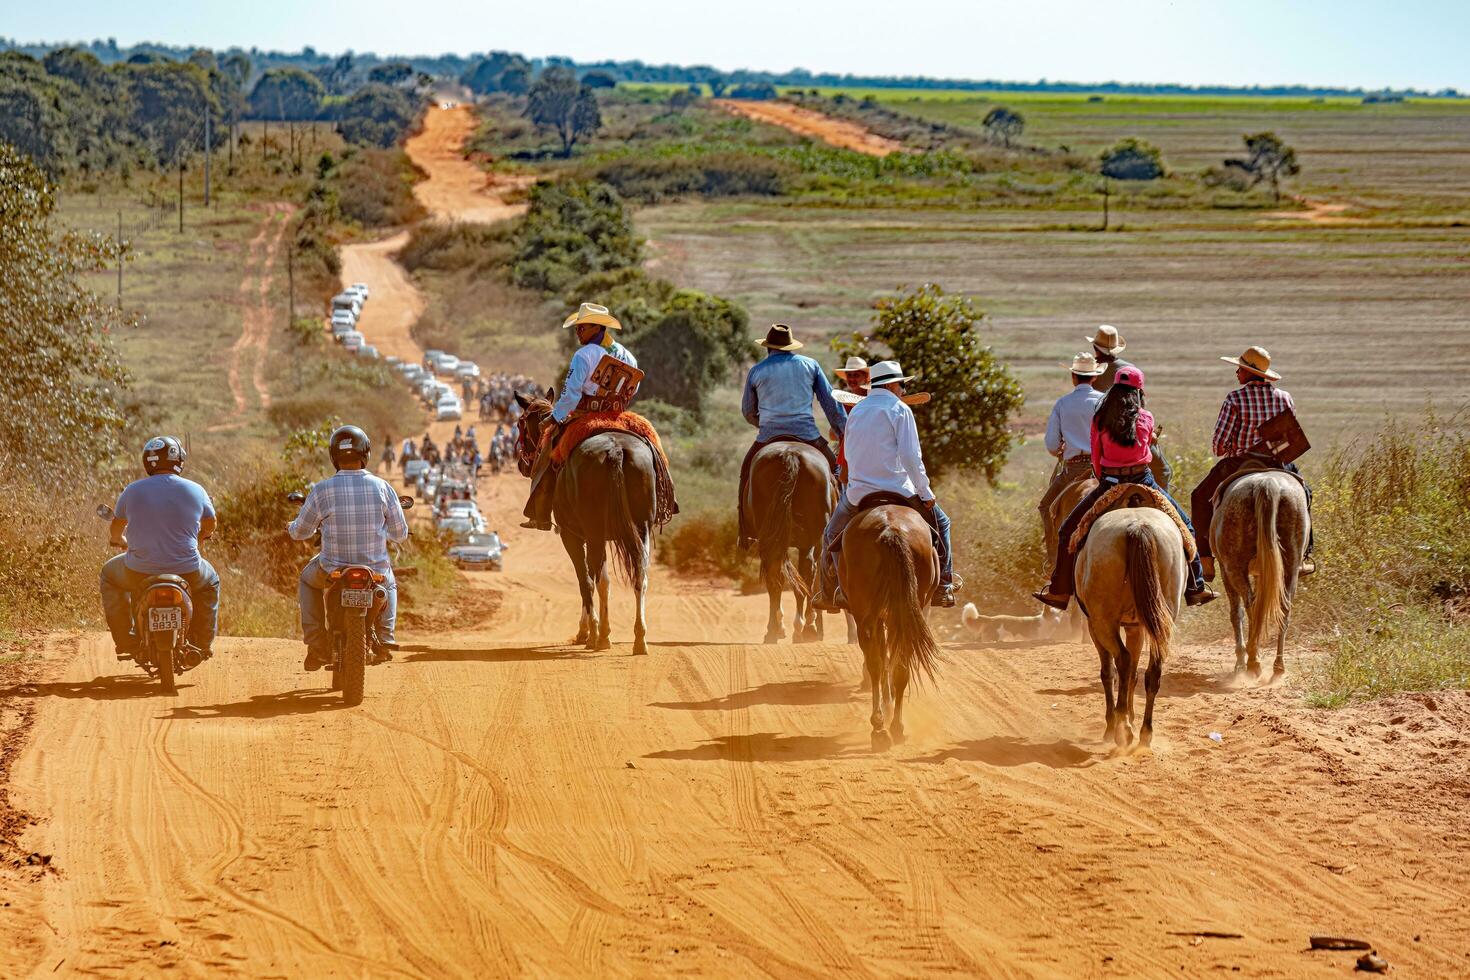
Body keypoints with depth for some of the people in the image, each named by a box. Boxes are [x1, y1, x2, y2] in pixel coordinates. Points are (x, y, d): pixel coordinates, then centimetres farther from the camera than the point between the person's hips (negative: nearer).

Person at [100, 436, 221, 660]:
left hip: (139, 573, -1)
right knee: (210, 582, 35)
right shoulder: (195, 491, -2)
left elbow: (117, 525, 15)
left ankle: (126, 640, 26)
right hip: (187, 572, 1)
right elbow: (210, 525, 16)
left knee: (109, 574, 32)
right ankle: (202, 644, 34)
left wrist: (118, 540, 39)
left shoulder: (133, 491, -3)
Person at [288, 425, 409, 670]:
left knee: (307, 581, 32)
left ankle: (317, 646, 22)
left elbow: (301, 531, 2)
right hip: (376, 571, 2)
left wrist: (292, 528, 28)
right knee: (389, 584, 38)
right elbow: (400, 532, 2)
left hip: (333, 571, -2)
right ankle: (384, 638, 23)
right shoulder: (382, 487, -7)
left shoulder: (322, 490, -11)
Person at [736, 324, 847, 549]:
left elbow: (748, 412, 17)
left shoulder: (756, 371, 8)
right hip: (807, 435, 0)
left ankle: (746, 532, 18)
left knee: (747, 471, 22)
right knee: (833, 466, 19)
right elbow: (831, 403, 7)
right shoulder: (810, 365, 8)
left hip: (769, 437, 0)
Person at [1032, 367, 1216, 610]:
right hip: (1143, 481, 1)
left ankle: (1060, 592, 11)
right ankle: (1195, 587, 14)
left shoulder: (1100, 420, 0)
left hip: (1109, 484, -1)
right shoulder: (1146, 418, 2)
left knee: (1068, 532, 14)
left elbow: (1096, 459, 7)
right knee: (1184, 526, 18)